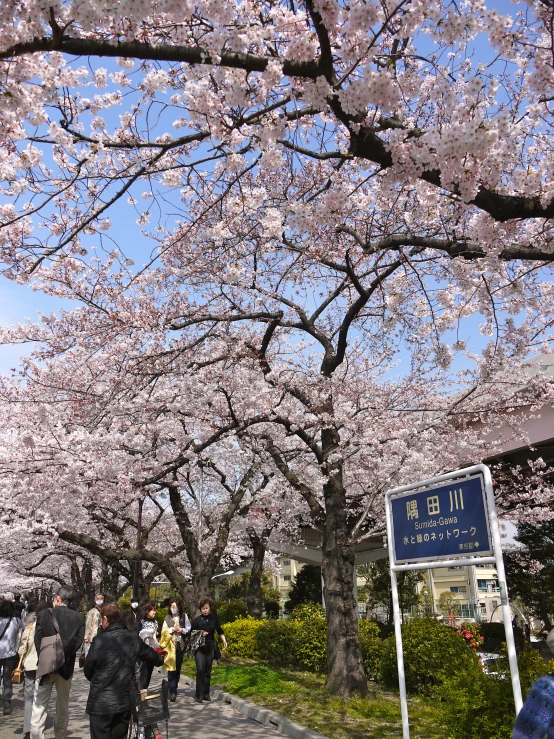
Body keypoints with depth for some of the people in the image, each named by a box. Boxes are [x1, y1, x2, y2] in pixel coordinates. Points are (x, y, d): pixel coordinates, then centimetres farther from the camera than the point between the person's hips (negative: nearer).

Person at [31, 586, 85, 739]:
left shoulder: (45, 614, -6)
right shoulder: (78, 617, -1)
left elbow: (38, 640, -8)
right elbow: (79, 641, -9)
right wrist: (66, 656, 1)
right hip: (66, 667, 2)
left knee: (39, 707, 3)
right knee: (63, 707, 17)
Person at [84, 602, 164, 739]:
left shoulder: (100, 640, -16)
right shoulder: (133, 638, -2)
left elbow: (88, 670, -3)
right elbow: (151, 655, 14)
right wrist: (161, 659, 37)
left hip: (101, 702, -4)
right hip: (125, 699, 4)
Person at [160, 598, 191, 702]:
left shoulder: (184, 616, 3)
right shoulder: (167, 618, 3)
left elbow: (189, 628, 6)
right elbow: (163, 631, 0)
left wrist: (183, 630, -12)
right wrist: (172, 629, -14)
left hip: (180, 644, 1)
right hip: (170, 644, -1)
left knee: (178, 667, 10)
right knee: (171, 667, -9)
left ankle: (174, 688, 26)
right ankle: (172, 692, -7)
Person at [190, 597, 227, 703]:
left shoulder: (214, 618, 1)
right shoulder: (197, 620, -5)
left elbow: (219, 630, 7)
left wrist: (224, 640, -7)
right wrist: (200, 634, -15)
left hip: (210, 647, 3)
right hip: (199, 648, -3)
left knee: (208, 671, 8)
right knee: (200, 670, -14)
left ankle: (206, 693, 20)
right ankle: (198, 695, -7)